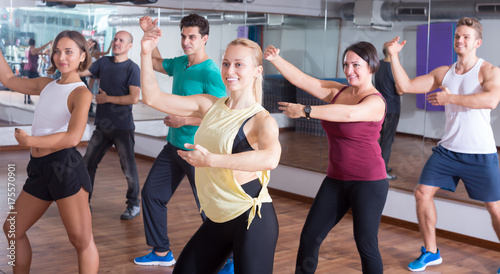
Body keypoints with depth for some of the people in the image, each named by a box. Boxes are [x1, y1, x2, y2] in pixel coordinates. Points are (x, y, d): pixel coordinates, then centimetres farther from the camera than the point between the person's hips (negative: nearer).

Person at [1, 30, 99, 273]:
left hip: (65, 166, -8)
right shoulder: (47, 84, 14)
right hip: (39, 169, 8)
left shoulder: (81, 93, -8)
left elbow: (73, 137, -22)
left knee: (80, 239, -6)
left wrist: (28, 140, -17)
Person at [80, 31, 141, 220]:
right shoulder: (104, 62, 9)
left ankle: (134, 205, 17)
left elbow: (134, 98, -18)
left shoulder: (132, 68, -9)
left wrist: (107, 98, -12)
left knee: (128, 168, 1)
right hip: (102, 125, 6)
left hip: (122, 127, -6)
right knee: (87, 164, 8)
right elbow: (80, 71, 1)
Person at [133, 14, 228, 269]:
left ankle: (228, 261, 15)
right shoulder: (180, 64, 5)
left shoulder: (210, 73, -19)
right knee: (151, 193, 13)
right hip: (174, 146, 9)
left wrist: (185, 120, -22)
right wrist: (150, 34, 12)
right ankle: (162, 252, 28)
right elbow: (156, 62, 26)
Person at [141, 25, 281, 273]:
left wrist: (211, 160, -38)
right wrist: (146, 53, -4)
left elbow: (270, 158, -36)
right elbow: (152, 97, 6)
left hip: (253, 219, -6)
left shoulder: (261, 119, -13)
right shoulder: (209, 105, 6)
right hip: (218, 219, 7)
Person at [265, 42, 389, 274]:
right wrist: (275, 59, -15)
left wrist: (304, 111, -37)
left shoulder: (375, 101, -13)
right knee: (309, 237, 5)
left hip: (368, 182, -6)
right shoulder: (337, 91, 7)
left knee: (365, 244, 0)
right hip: (336, 180, 6)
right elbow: (300, 79, 0)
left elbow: (350, 114, -34)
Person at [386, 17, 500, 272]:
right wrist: (394, 55, -7)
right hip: (448, 149, 5)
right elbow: (406, 85, 3)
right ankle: (430, 252, 19)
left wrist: (451, 98, -24)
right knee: (422, 193, 2)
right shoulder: (444, 73, 6)